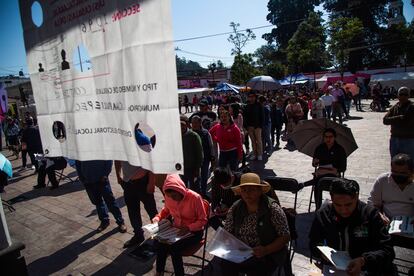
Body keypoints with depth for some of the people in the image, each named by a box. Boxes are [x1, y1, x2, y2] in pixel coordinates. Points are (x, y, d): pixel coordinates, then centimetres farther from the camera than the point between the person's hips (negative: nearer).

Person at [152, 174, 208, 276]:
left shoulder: (195, 198, -24)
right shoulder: (168, 197, -9)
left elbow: (203, 220, -15)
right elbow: (166, 210, 14)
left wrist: (188, 228, -30)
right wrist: (158, 217, -5)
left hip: (193, 232, -4)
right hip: (176, 229, 5)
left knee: (174, 248, -26)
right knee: (160, 243, -22)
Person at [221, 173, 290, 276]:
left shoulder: (273, 209, -12)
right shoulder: (235, 208, -1)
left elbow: (285, 236, -10)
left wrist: (266, 250, -23)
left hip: (267, 256, -2)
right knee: (226, 264, -24)